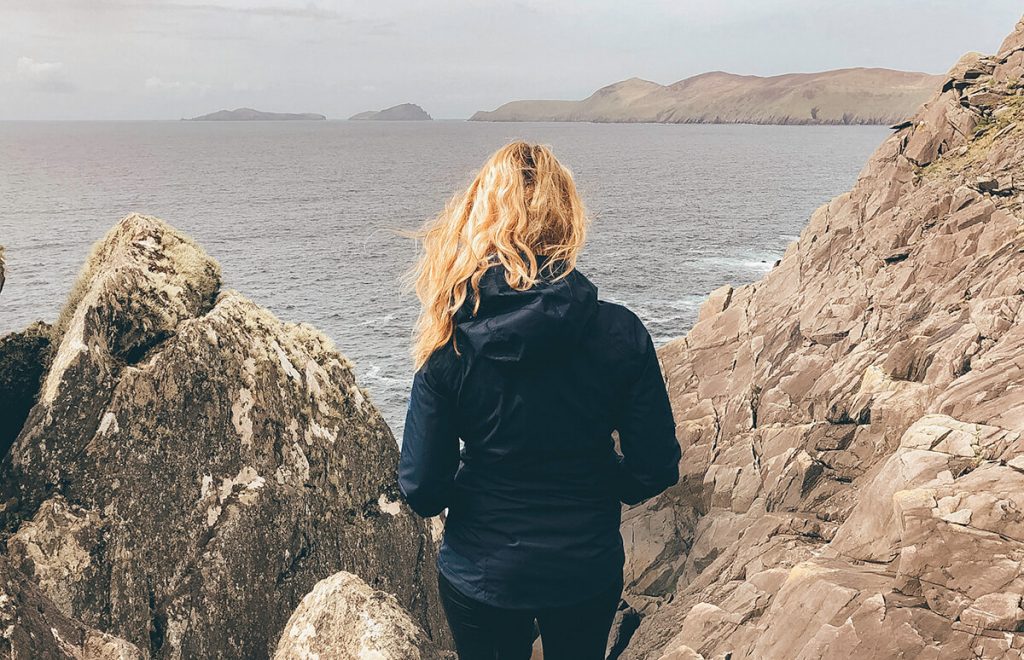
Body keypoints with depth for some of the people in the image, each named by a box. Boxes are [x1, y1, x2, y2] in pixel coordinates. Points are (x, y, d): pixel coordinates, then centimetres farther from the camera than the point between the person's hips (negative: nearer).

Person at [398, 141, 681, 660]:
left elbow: (421, 490, -14)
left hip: (480, 574, 0)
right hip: (588, 572, 1)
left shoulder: (449, 346, -19)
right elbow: (656, 470, -11)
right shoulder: (620, 334, -18)